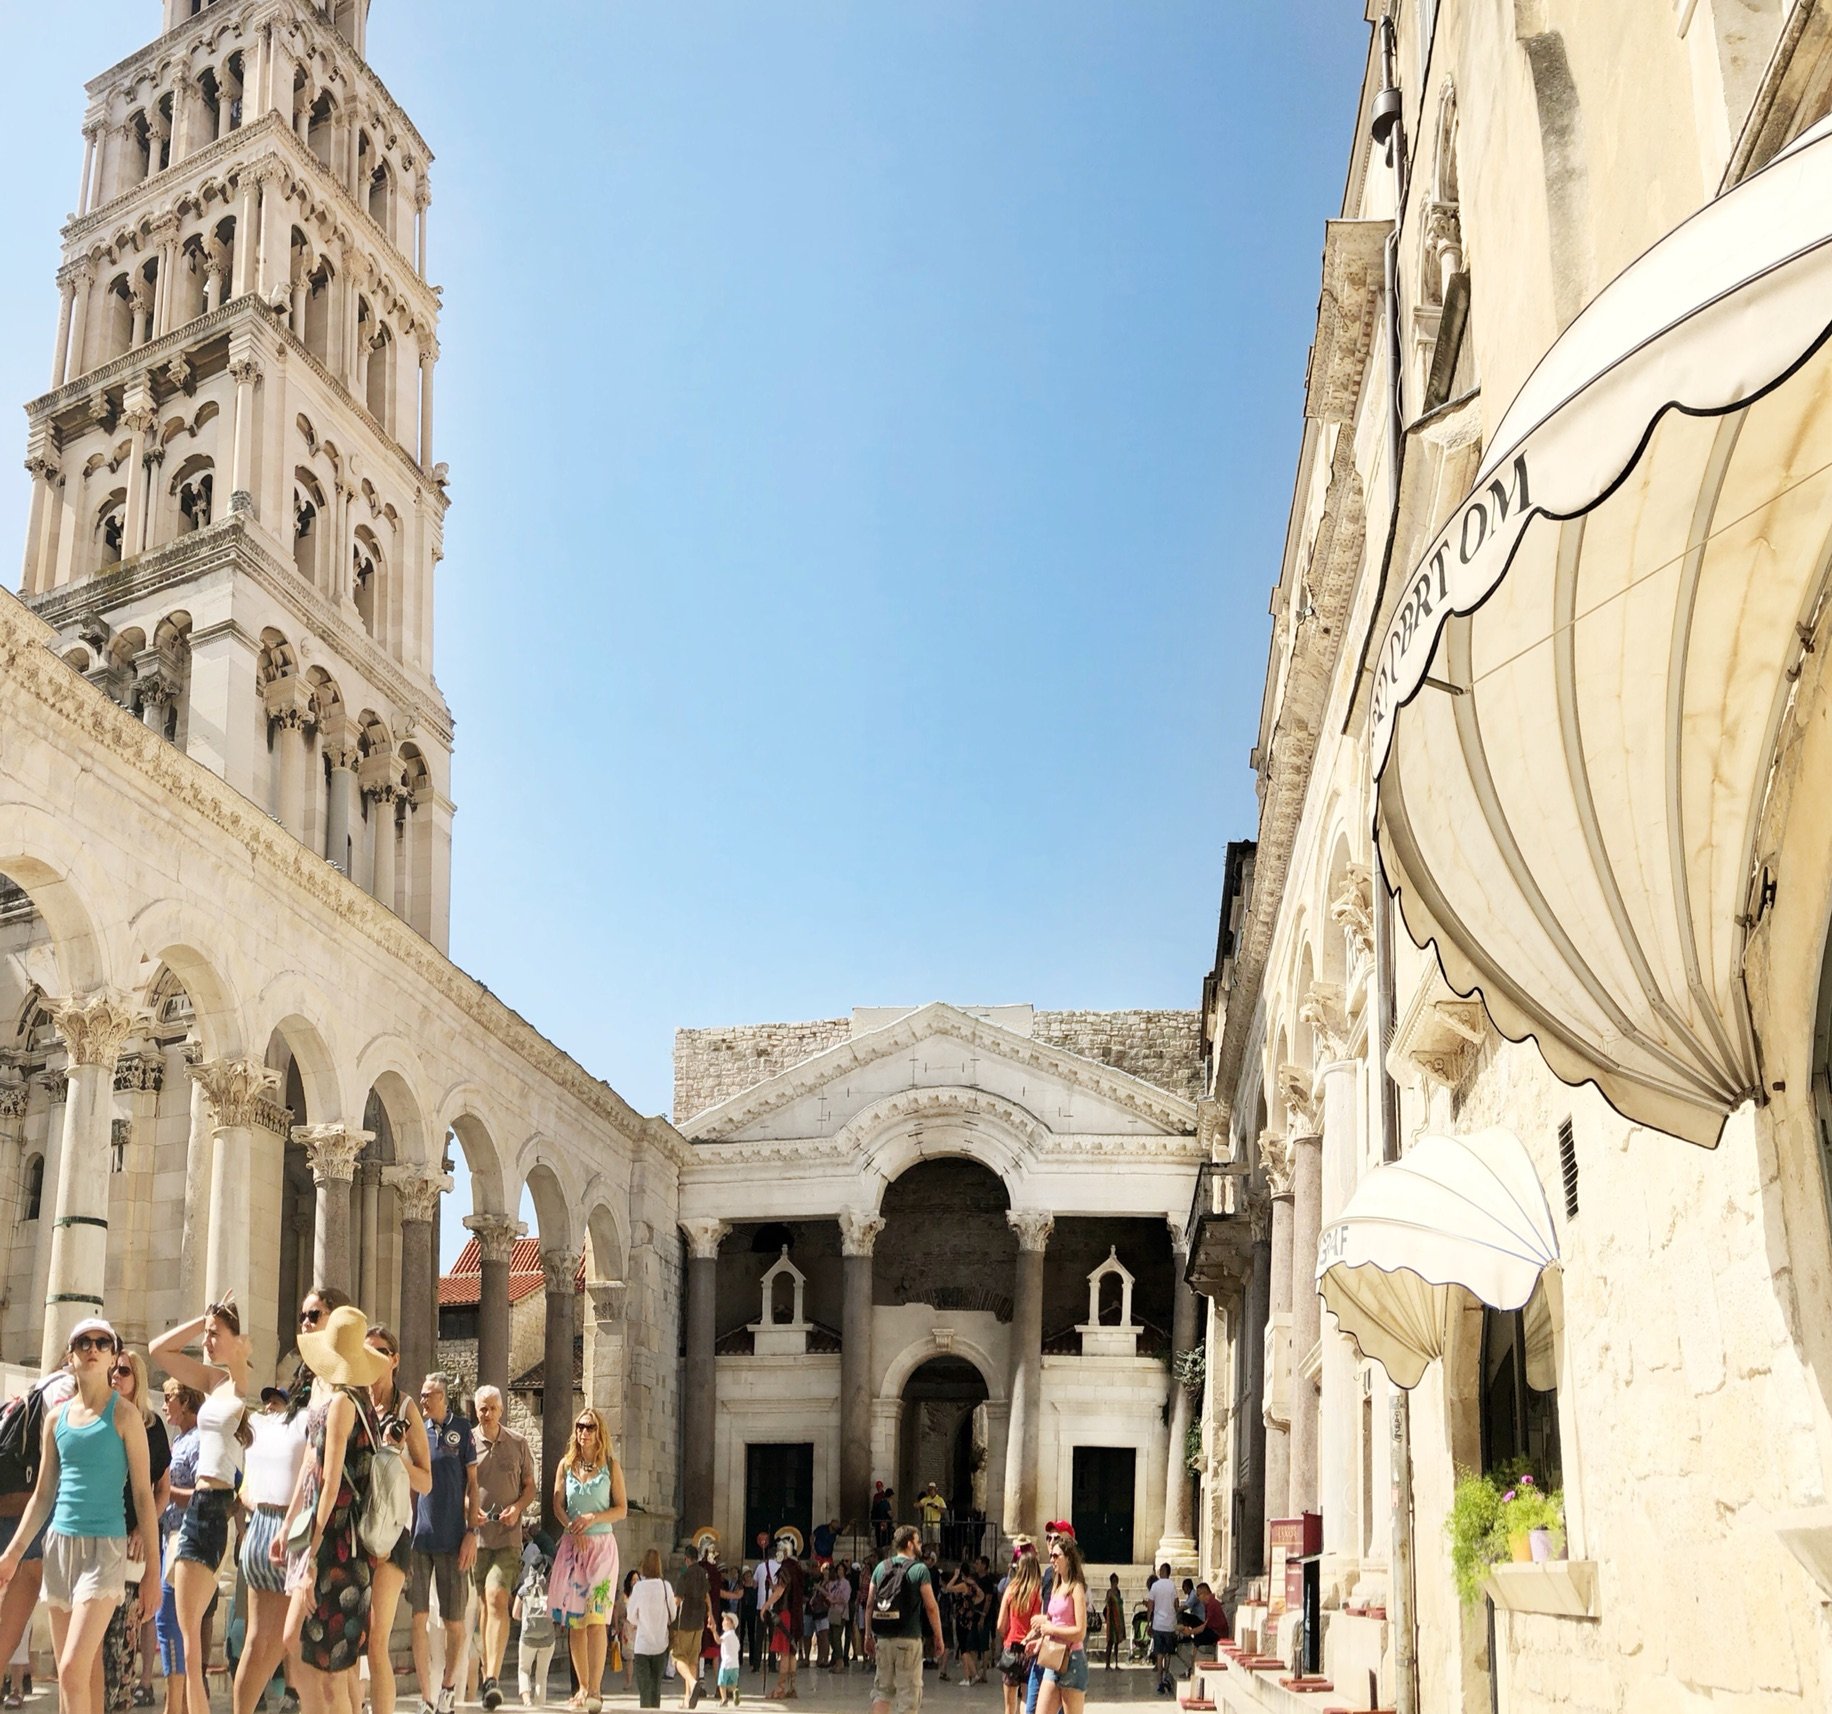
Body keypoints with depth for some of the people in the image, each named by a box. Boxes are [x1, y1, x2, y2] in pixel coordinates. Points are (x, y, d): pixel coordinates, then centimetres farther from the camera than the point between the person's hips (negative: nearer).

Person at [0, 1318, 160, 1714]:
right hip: (59, 1545, 5)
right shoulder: (56, 1417, 11)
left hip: (104, 1547, -5)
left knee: (73, 1670, -17)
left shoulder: (123, 1414, -3)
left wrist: (152, 1569, -6)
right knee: (76, 1675, 7)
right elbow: (43, 1494, 16)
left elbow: (143, 1493, -4)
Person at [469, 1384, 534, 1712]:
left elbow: (530, 1486, 13)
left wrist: (518, 1507, -7)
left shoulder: (517, 1443, 7)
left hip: (508, 1536, -1)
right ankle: (486, 1665, 27)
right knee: (485, 1603, 10)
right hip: (476, 1535, 1)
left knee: (497, 1600, -15)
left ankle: (491, 1676, -21)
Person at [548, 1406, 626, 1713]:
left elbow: (621, 1509, 1)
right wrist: (573, 1527, -11)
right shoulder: (566, 1464, 9)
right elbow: (558, 1505, 6)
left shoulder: (611, 1466, 3)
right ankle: (583, 1687, 13)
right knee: (574, 1620, 3)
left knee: (595, 1619, -14)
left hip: (602, 1544, -3)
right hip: (572, 1545, 3)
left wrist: (592, 1519, -15)